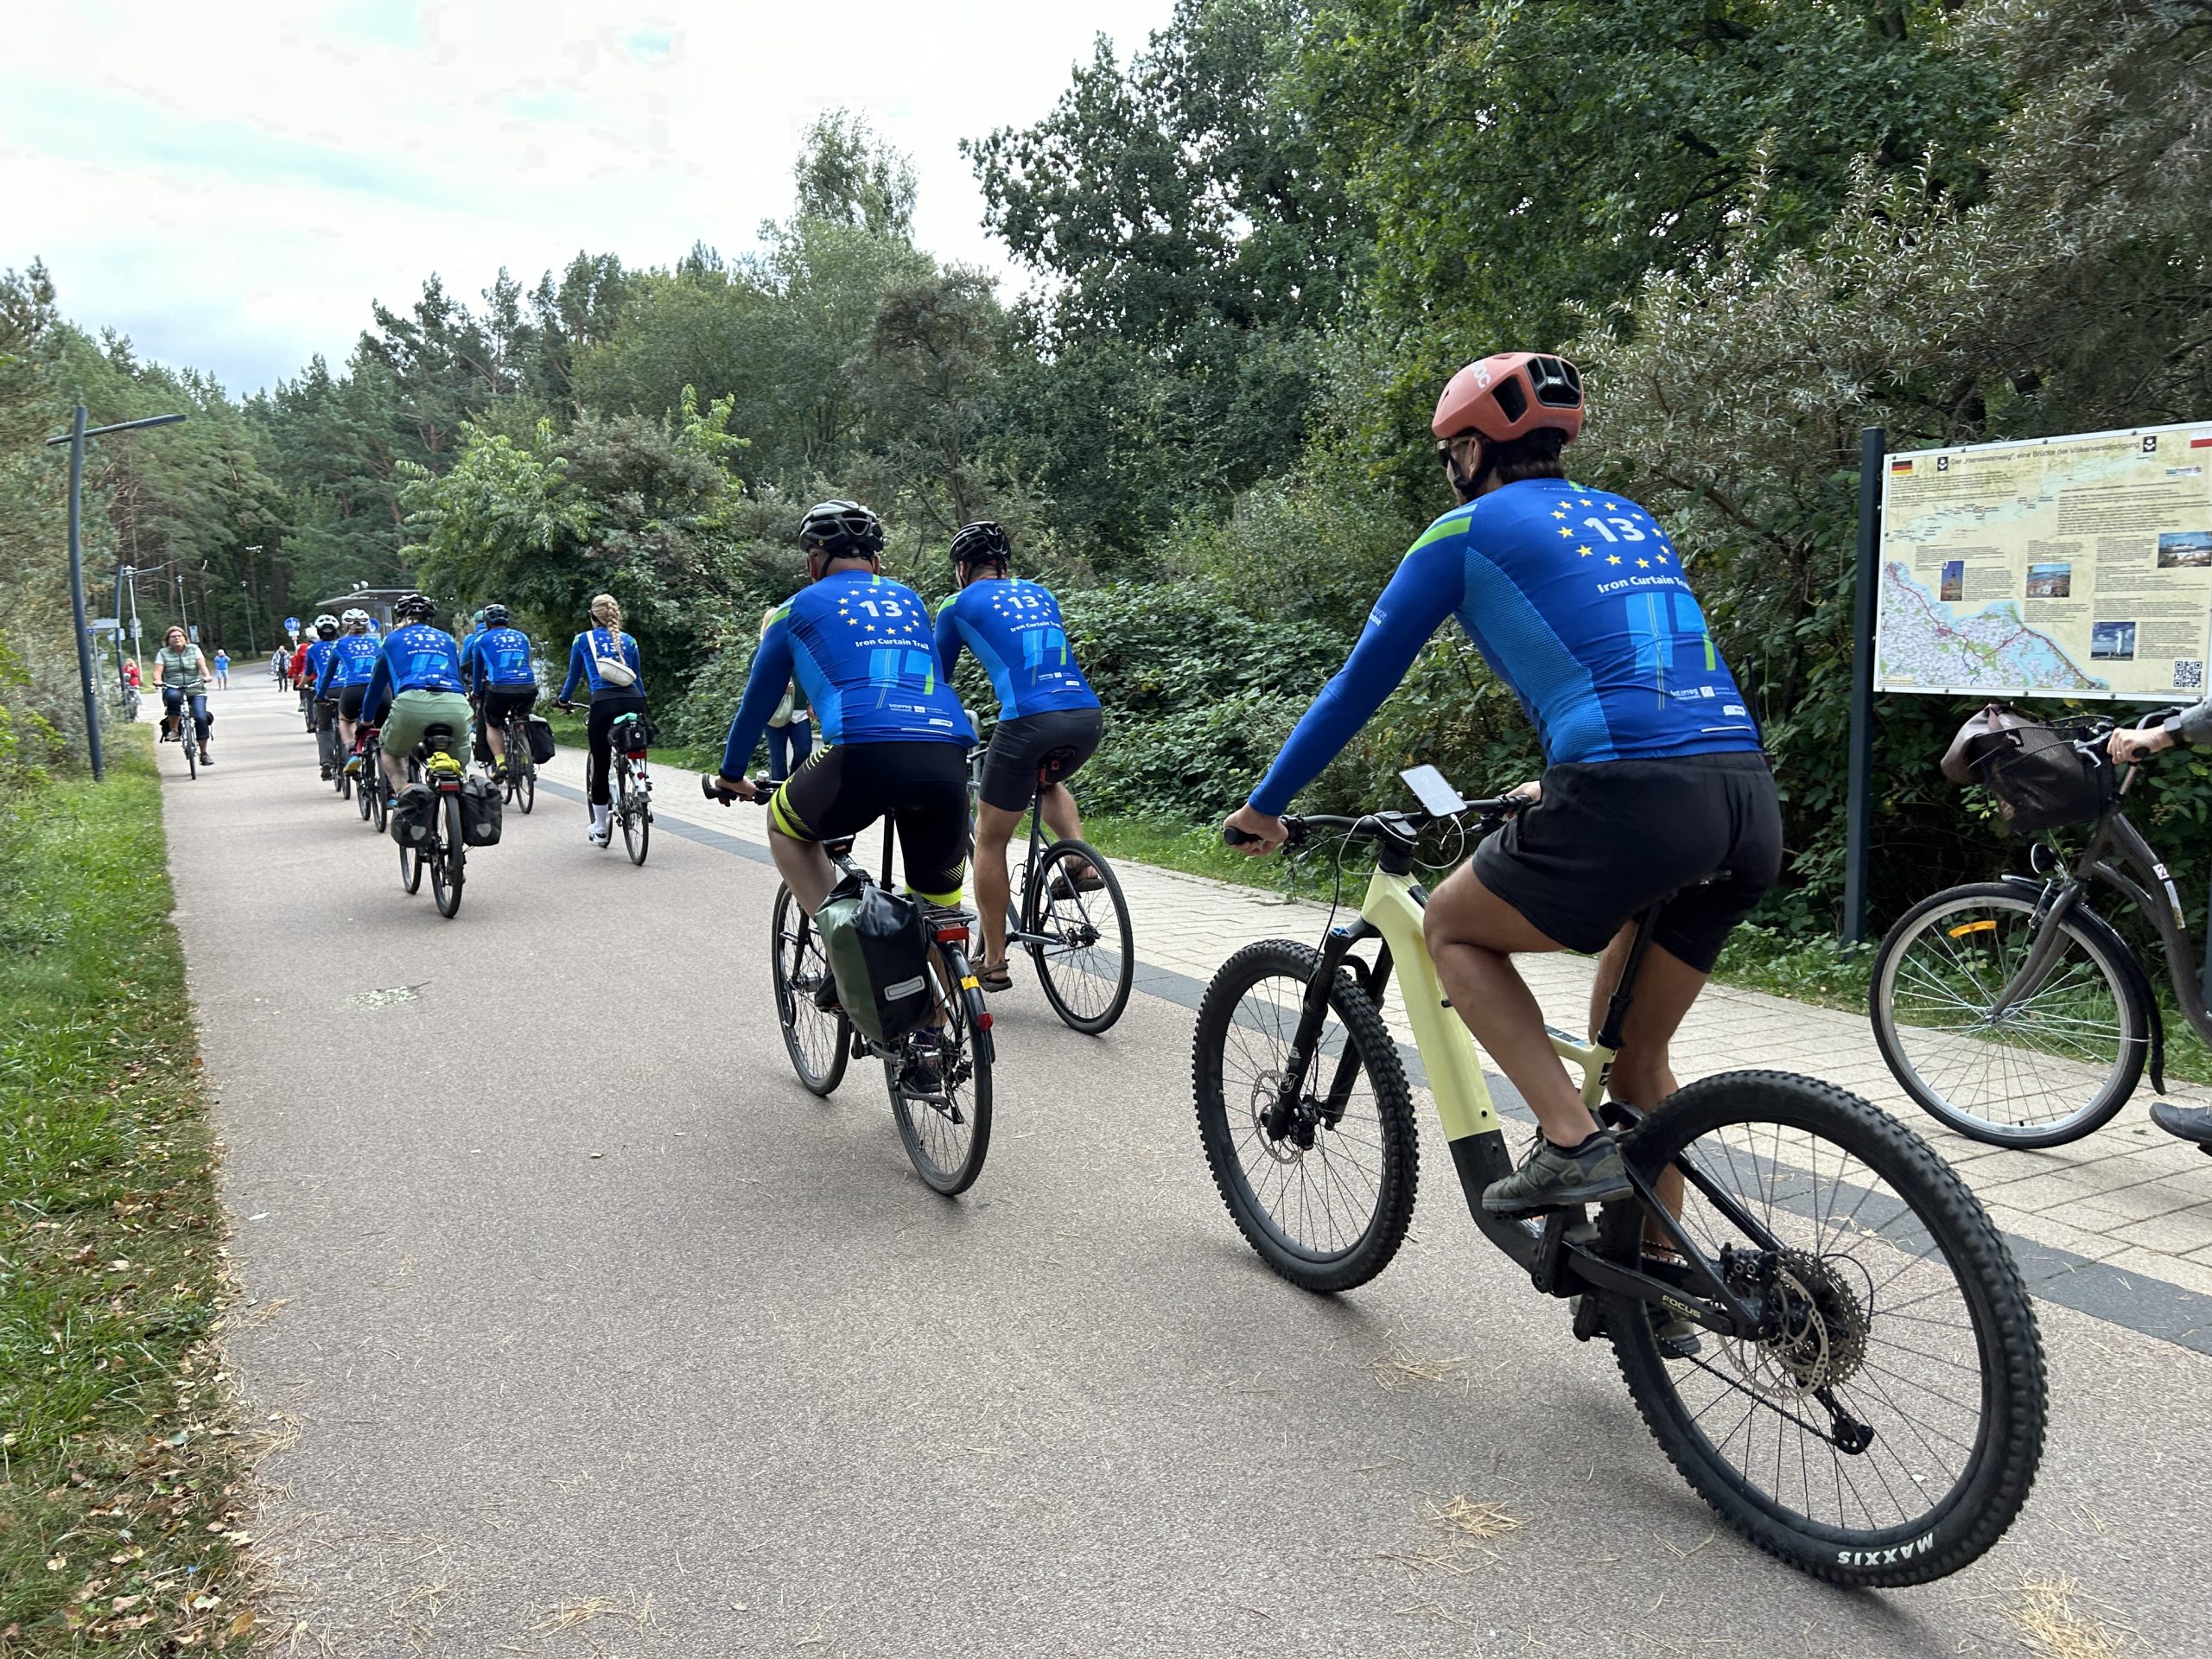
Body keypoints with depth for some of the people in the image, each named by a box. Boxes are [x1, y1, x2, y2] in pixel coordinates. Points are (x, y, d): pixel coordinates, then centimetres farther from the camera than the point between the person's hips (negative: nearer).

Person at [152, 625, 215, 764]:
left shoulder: (194, 649, 11)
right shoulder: (163, 653, 10)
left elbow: (202, 664, -3)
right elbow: (157, 670, -2)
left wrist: (206, 675, -24)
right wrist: (158, 680, -24)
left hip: (195, 690, 1)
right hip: (173, 689, -1)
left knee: (201, 718, -16)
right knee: (173, 696, -39)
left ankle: (204, 753, -5)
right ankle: (173, 730, -22)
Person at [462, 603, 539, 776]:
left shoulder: (481, 639, 16)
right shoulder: (522, 637, 22)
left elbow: (478, 670, 26)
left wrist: (476, 693, 41)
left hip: (499, 689, -2)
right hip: (528, 689, 2)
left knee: (492, 725, 21)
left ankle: (500, 762, 2)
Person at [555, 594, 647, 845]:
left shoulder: (583, 640, 15)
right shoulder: (628, 640, 20)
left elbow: (573, 676, 24)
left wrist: (562, 699, 41)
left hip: (604, 702, -2)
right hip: (634, 702, 2)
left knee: (600, 765, 7)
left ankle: (600, 829, 14)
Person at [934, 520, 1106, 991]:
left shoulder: (959, 607, 14)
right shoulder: (1040, 594, 27)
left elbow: (937, 679, 23)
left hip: (1028, 721, -5)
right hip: (1088, 715, 5)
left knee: (989, 840, 12)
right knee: (1050, 780, 38)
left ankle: (994, 962, 16)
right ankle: (1083, 862, 16)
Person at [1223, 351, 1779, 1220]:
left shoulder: (1468, 531, 8)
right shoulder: (1632, 521, 26)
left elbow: (1359, 684, 13)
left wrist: (1265, 803, 24)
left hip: (1629, 799, -7)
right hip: (1751, 800, 7)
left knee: (1452, 929, 18)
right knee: (1638, 1060, 22)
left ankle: (1571, 1141, 4)